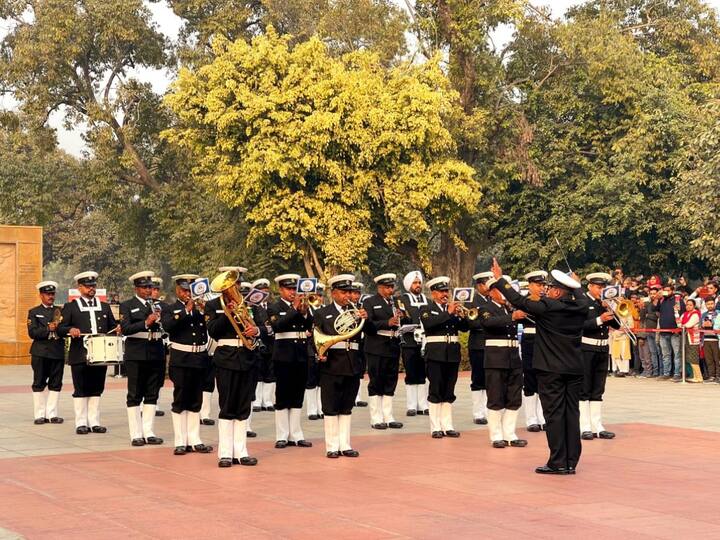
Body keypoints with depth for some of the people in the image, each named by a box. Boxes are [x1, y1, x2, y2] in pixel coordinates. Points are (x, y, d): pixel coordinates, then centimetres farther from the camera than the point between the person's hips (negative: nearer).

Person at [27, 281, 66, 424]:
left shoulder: (60, 311, 14)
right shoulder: (34, 312, 7)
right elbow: (32, 333, -6)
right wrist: (48, 329, -19)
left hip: (58, 353, 2)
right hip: (40, 353, -2)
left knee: (55, 384, 2)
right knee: (39, 385, 1)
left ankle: (52, 414, 8)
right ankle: (40, 415, 7)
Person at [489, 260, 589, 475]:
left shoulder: (548, 307, -14)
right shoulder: (581, 307, 3)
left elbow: (519, 301, -8)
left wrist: (499, 279, 1)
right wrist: (575, 284, 46)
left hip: (551, 369, -6)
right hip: (575, 369, 6)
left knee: (554, 415, -2)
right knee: (572, 414, 8)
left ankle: (558, 463, -1)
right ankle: (571, 462, 11)